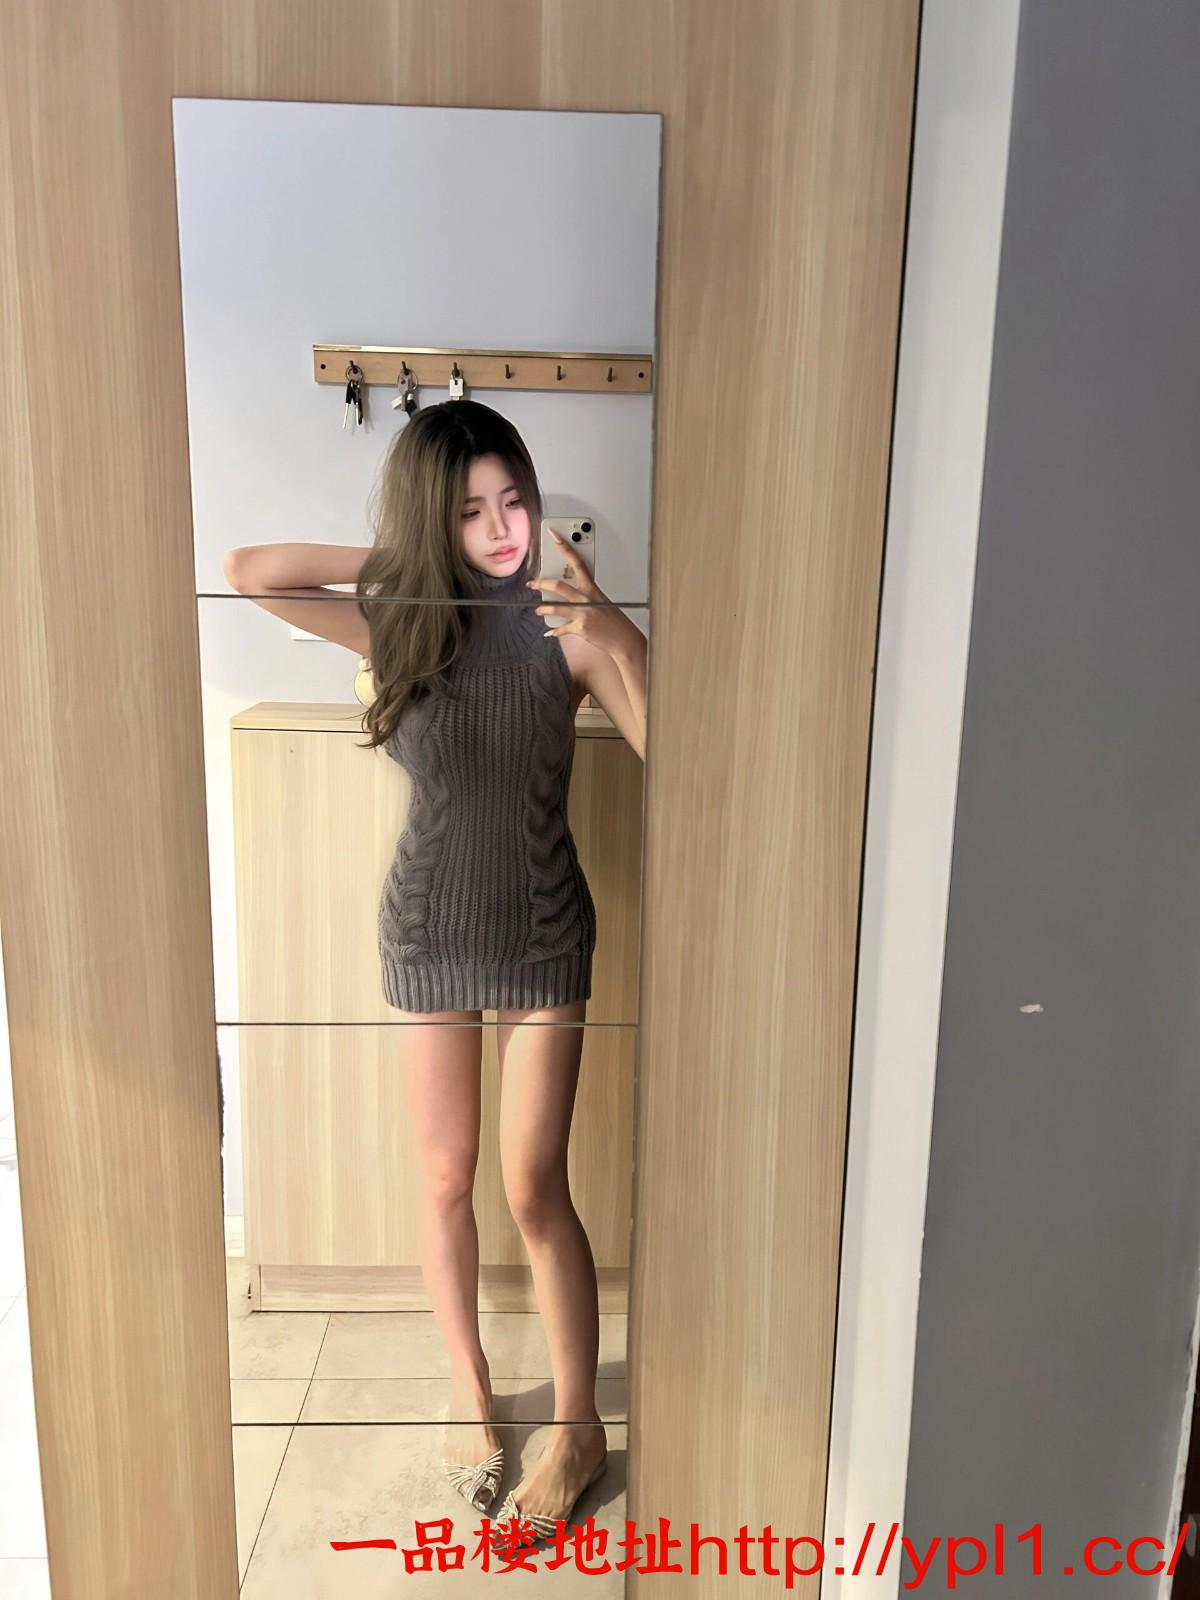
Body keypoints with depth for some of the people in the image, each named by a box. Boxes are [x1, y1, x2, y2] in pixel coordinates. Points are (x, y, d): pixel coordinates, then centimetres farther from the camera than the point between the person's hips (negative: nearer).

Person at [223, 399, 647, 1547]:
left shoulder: (566, 626, -10)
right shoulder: (394, 620, -5)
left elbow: (671, 751, -18)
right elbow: (243, 570, -11)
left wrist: (611, 629, -28)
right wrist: (391, 554, -12)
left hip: (543, 935, -2)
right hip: (429, 932, 2)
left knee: (533, 1187, 3)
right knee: (445, 1179, 13)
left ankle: (579, 1426, 25)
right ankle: (470, 1391, 37)